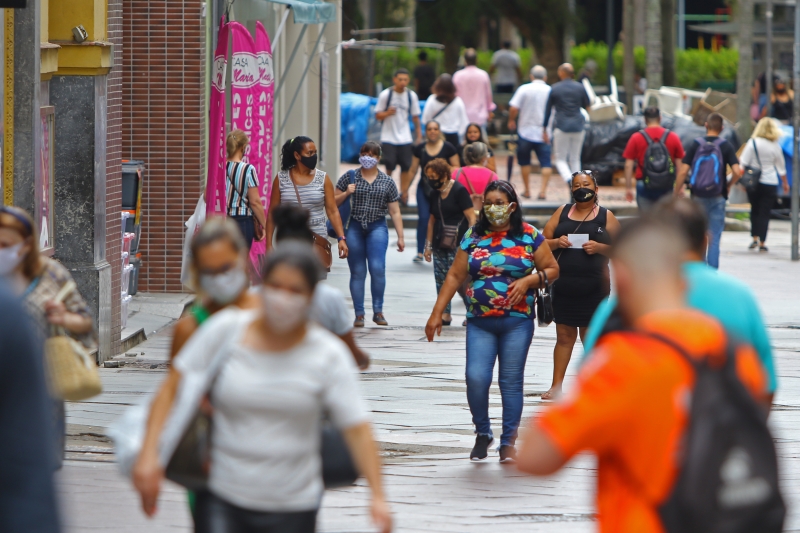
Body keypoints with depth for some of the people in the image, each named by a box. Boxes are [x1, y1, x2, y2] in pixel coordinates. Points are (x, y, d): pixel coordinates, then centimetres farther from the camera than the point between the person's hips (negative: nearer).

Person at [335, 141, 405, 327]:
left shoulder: (387, 182, 9)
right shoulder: (349, 178, 8)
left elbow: (395, 212, 11)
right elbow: (334, 203, 11)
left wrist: (400, 237, 6)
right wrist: (346, 193, -8)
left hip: (377, 228, 0)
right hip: (354, 228, 0)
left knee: (377, 268, -16)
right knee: (357, 272, 0)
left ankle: (378, 311, -5)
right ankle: (359, 314, 6)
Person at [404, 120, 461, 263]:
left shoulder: (448, 148, -1)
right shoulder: (419, 149, 7)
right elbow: (413, 171, 14)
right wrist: (405, 190, 15)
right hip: (424, 188, 2)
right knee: (423, 218, -8)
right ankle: (420, 252, -1)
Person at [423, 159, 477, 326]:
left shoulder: (459, 191, -8)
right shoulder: (435, 194, 13)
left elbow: (471, 218, -11)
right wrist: (428, 245, 19)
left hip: (457, 243, -7)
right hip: (440, 244, 7)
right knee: (440, 279, 1)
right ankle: (444, 315, 5)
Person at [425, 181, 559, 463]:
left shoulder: (529, 236, 2)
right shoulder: (473, 237, 7)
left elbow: (552, 270, 6)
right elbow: (455, 276, 7)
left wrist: (528, 280, -14)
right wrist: (437, 313, 2)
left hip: (517, 322, -1)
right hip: (479, 323, 1)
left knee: (511, 382, 1)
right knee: (476, 378, -11)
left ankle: (508, 442, 11)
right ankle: (482, 434, 12)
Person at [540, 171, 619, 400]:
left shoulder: (606, 217, 5)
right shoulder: (562, 212, 12)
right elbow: (543, 242, 11)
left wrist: (599, 247, -14)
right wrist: (556, 242, -10)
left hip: (593, 288, -2)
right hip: (563, 285, 2)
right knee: (564, 335, 4)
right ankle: (556, 385, 5)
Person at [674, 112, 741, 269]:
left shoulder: (695, 145, -1)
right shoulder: (726, 146, -3)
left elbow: (683, 171, -7)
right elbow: (737, 172, -13)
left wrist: (677, 191, 3)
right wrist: (729, 185, 6)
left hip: (698, 197, 1)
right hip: (718, 198, -1)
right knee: (714, 239, 4)